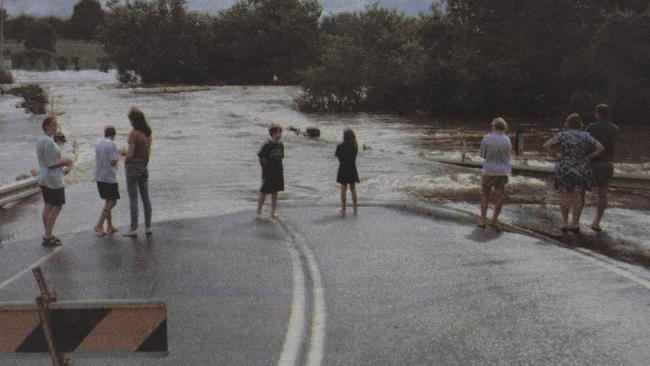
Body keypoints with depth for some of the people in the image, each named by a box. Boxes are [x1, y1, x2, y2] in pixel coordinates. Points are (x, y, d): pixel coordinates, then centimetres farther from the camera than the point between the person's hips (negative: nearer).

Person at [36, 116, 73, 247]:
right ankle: (48, 237, 1)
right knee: (57, 207, -2)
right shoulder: (48, 141, -22)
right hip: (53, 179, -10)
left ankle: (48, 235, 23)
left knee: (48, 206, 15)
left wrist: (62, 161, 10)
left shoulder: (40, 139, 10)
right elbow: (51, 164, -23)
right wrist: (65, 161, -12)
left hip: (43, 178, 10)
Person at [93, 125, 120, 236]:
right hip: (109, 177, -8)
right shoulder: (112, 145, -12)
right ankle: (99, 226, -4)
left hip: (99, 177, 8)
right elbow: (113, 161, -19)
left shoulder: (99, 145, 11)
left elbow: (97, 160, 17)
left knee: (108, 201, 16)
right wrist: (118, 157, 3)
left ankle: (110, 226, 18)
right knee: (112, 202, 0)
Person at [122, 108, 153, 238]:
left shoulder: (133, 134, -17)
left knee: (133, 198, -2)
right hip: (144, 166, 7)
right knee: (145, 197, 11)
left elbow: (130, 153, -19)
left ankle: (134, 229, 1)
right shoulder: (148, 133, 5)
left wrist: (124, 151, 1)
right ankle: (148, 227, 14)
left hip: (132, 166, -7)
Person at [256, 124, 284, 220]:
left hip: (278, 173, 6)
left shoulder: (280, 145, 5)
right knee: (263, 193, 2)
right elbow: (259, 156, -8)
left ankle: (273, 213, 19)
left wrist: (281, 170, 12)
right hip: (268, 173, -6)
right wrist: (264, 166, -7)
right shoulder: (267, 145, -14)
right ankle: (258, 213, 12)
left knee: (275, 193, 11)